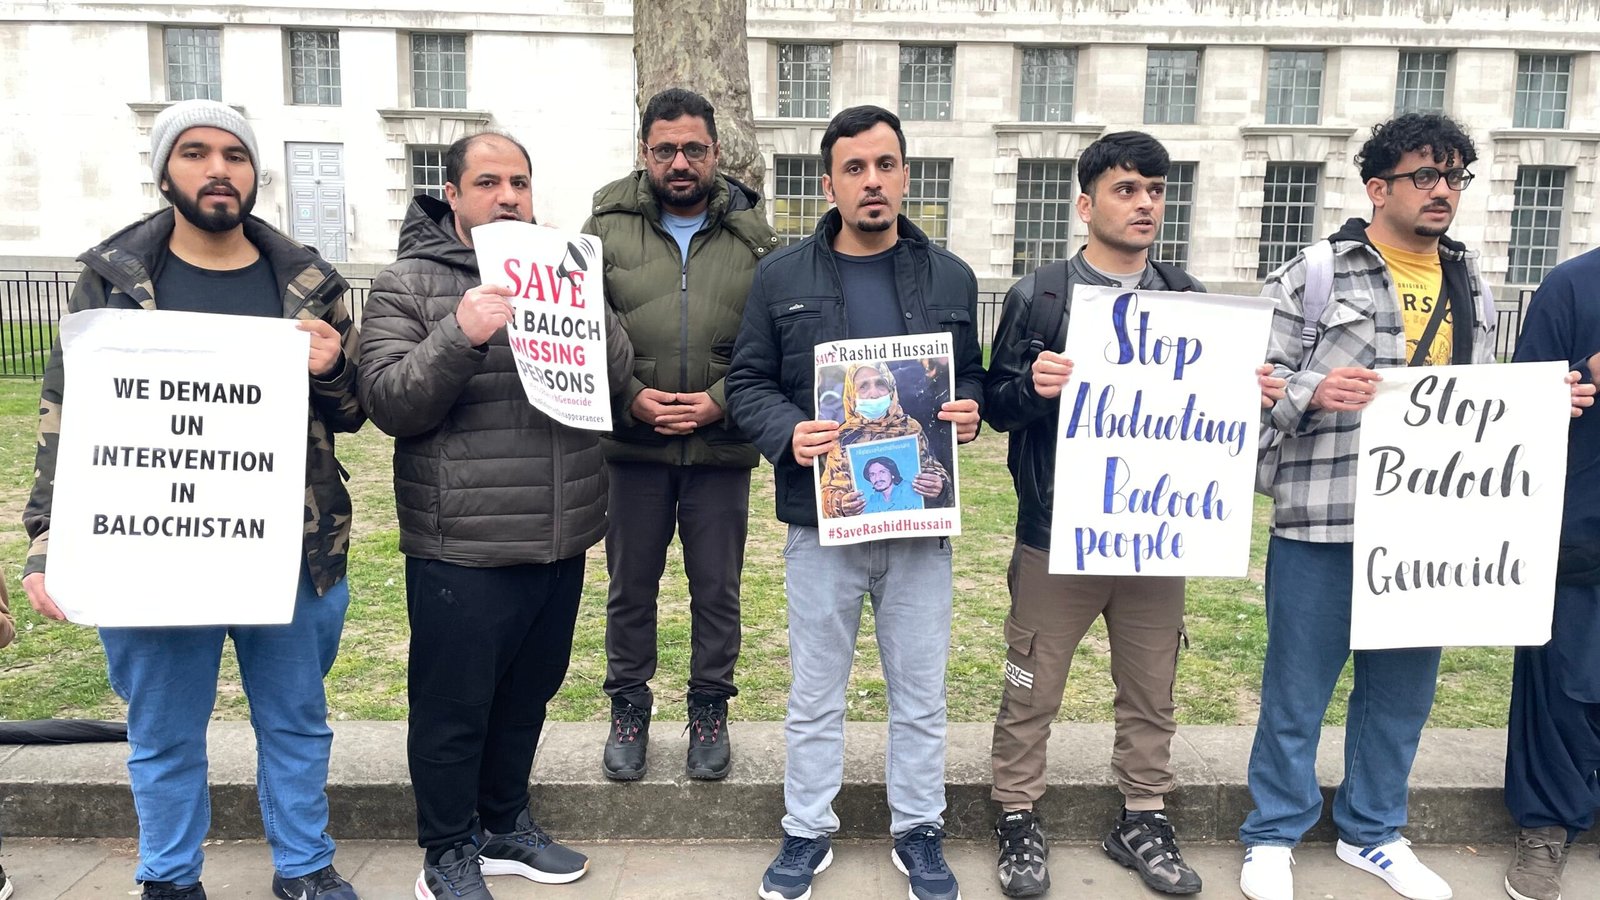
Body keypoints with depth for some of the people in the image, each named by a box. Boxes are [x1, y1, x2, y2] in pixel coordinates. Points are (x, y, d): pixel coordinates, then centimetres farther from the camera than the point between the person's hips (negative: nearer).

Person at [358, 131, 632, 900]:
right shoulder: (408, 284, -3)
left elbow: (615, 371, 4)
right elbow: (389, 404, -11)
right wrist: (460, 335, -26)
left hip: (560, 542, 5)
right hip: (462, 549, -5)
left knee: (527, 694, 19)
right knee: (453, 707, 7)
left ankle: (505, 824, 38)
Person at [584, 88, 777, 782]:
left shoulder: (753, 235, 2)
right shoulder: (607, 228, 1)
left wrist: (723, 402, -13)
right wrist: (628, 399, -13)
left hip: (723, 448, 0)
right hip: (631, 445, 0)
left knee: (717, 590, 11)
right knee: (630, 588, 12)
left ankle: (710, 712, 30)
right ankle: (628, 711, 31)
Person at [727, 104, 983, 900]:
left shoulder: (950, 277, 5)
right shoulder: (781, 276, 0)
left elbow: (971, 378, 13)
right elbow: (747, 383, 2)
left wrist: (970, 412, -9)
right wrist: (787, 433, -17)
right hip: (821, 520, -1)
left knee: (920, 692, 13)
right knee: (815, 693, 12)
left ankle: (919, 832, 32)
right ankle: (807, 831, 31)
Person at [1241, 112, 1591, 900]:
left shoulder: (1471, 287, 14)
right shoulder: (1313, 276, -5)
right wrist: (1313, 391, -26)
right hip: (1322, 523, -5)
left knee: (1403, 689, 15)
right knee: (1297, 688, 6)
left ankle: (1373, 831, 35)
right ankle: (1273, 836, 24)